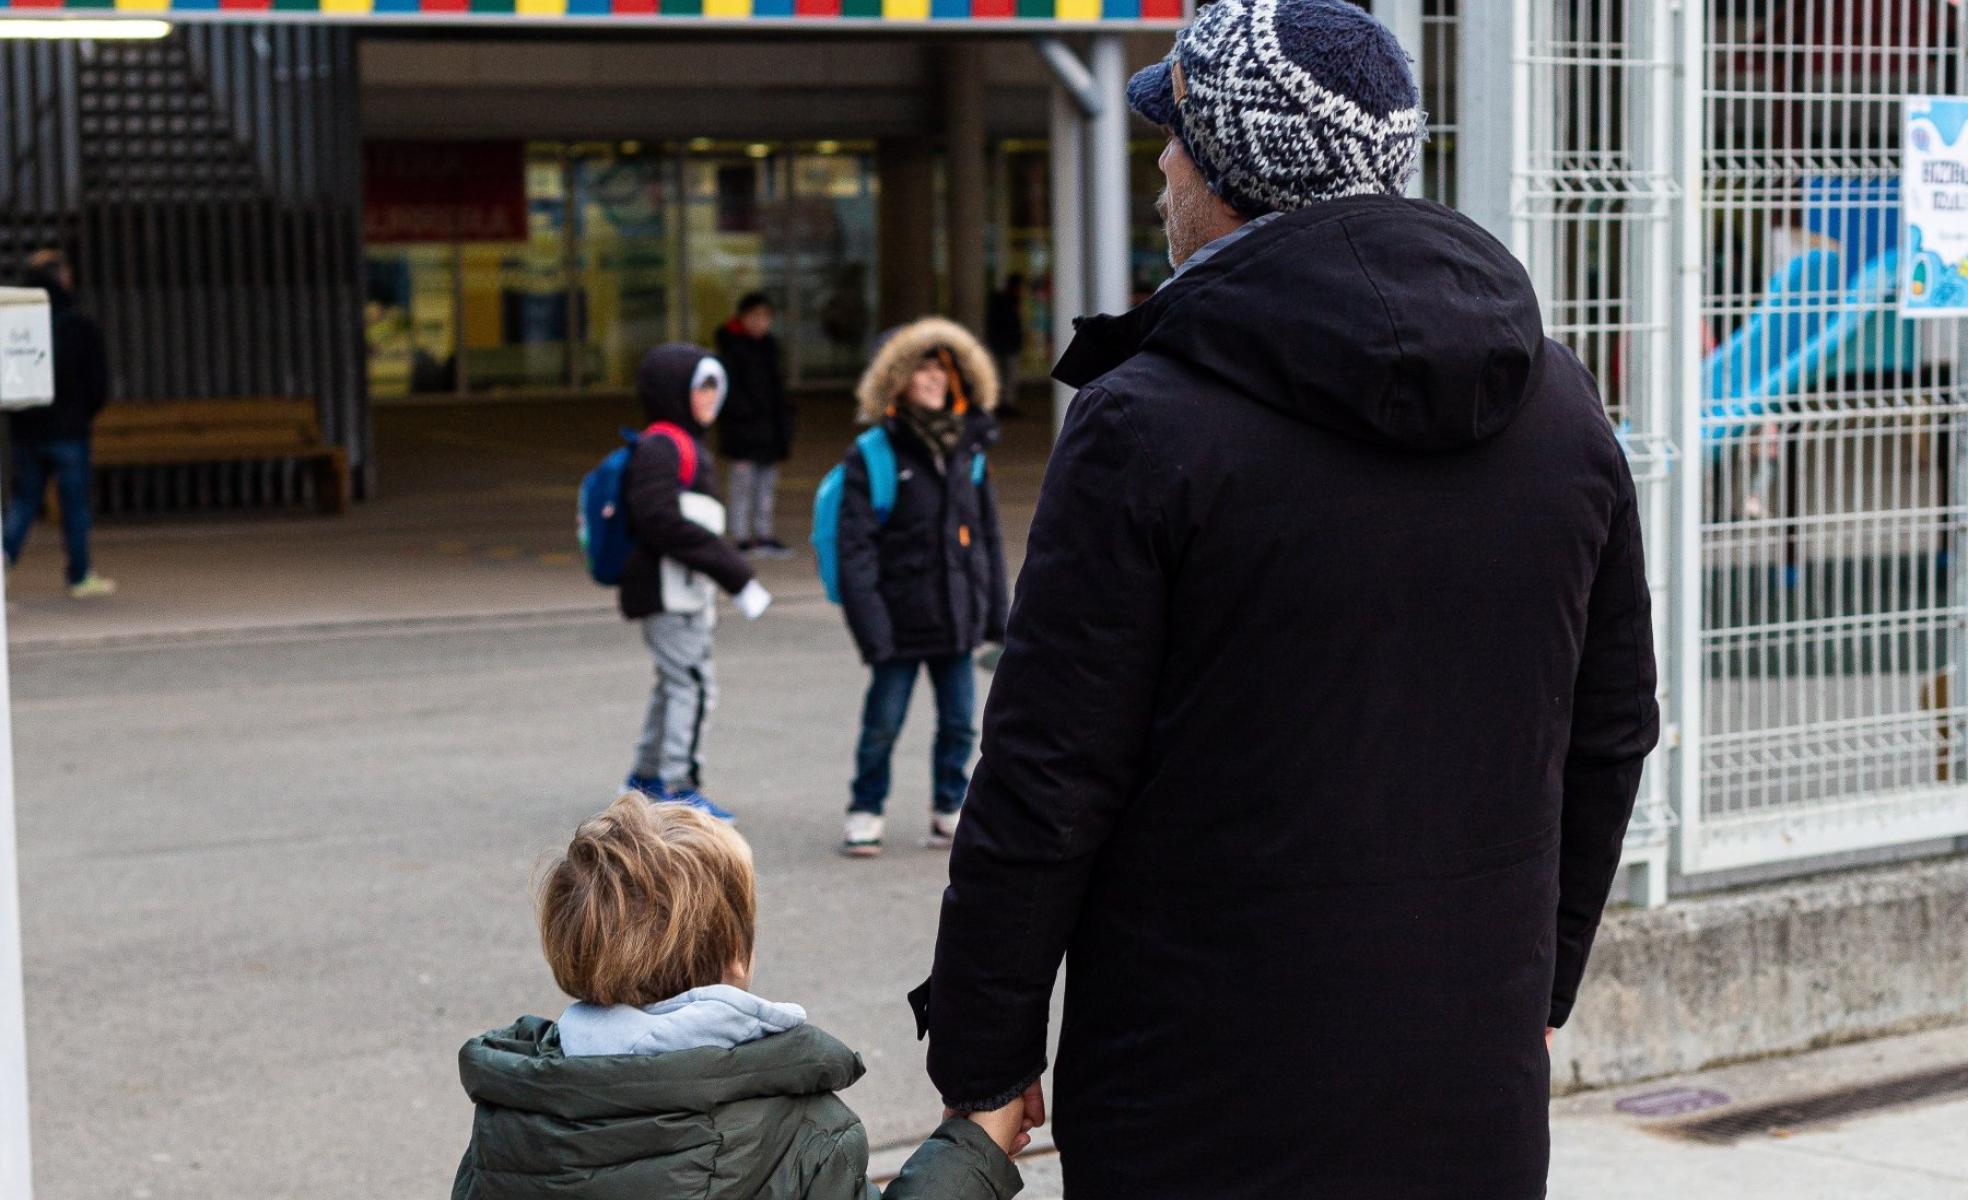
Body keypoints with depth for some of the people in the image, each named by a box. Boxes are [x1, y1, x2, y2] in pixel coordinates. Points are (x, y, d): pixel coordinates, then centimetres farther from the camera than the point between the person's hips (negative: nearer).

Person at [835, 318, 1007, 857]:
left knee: (959, 722, 10)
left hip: (958, 615, 5)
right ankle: (866, 811, 19)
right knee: (883, 725, 3)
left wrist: (995, 612, 13)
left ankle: (950, 808, 26)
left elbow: (988, 535, 15)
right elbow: (855, 546, -11)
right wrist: (869, 625, -17)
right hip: (902, 618, -4)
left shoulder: (967, 449, 8)